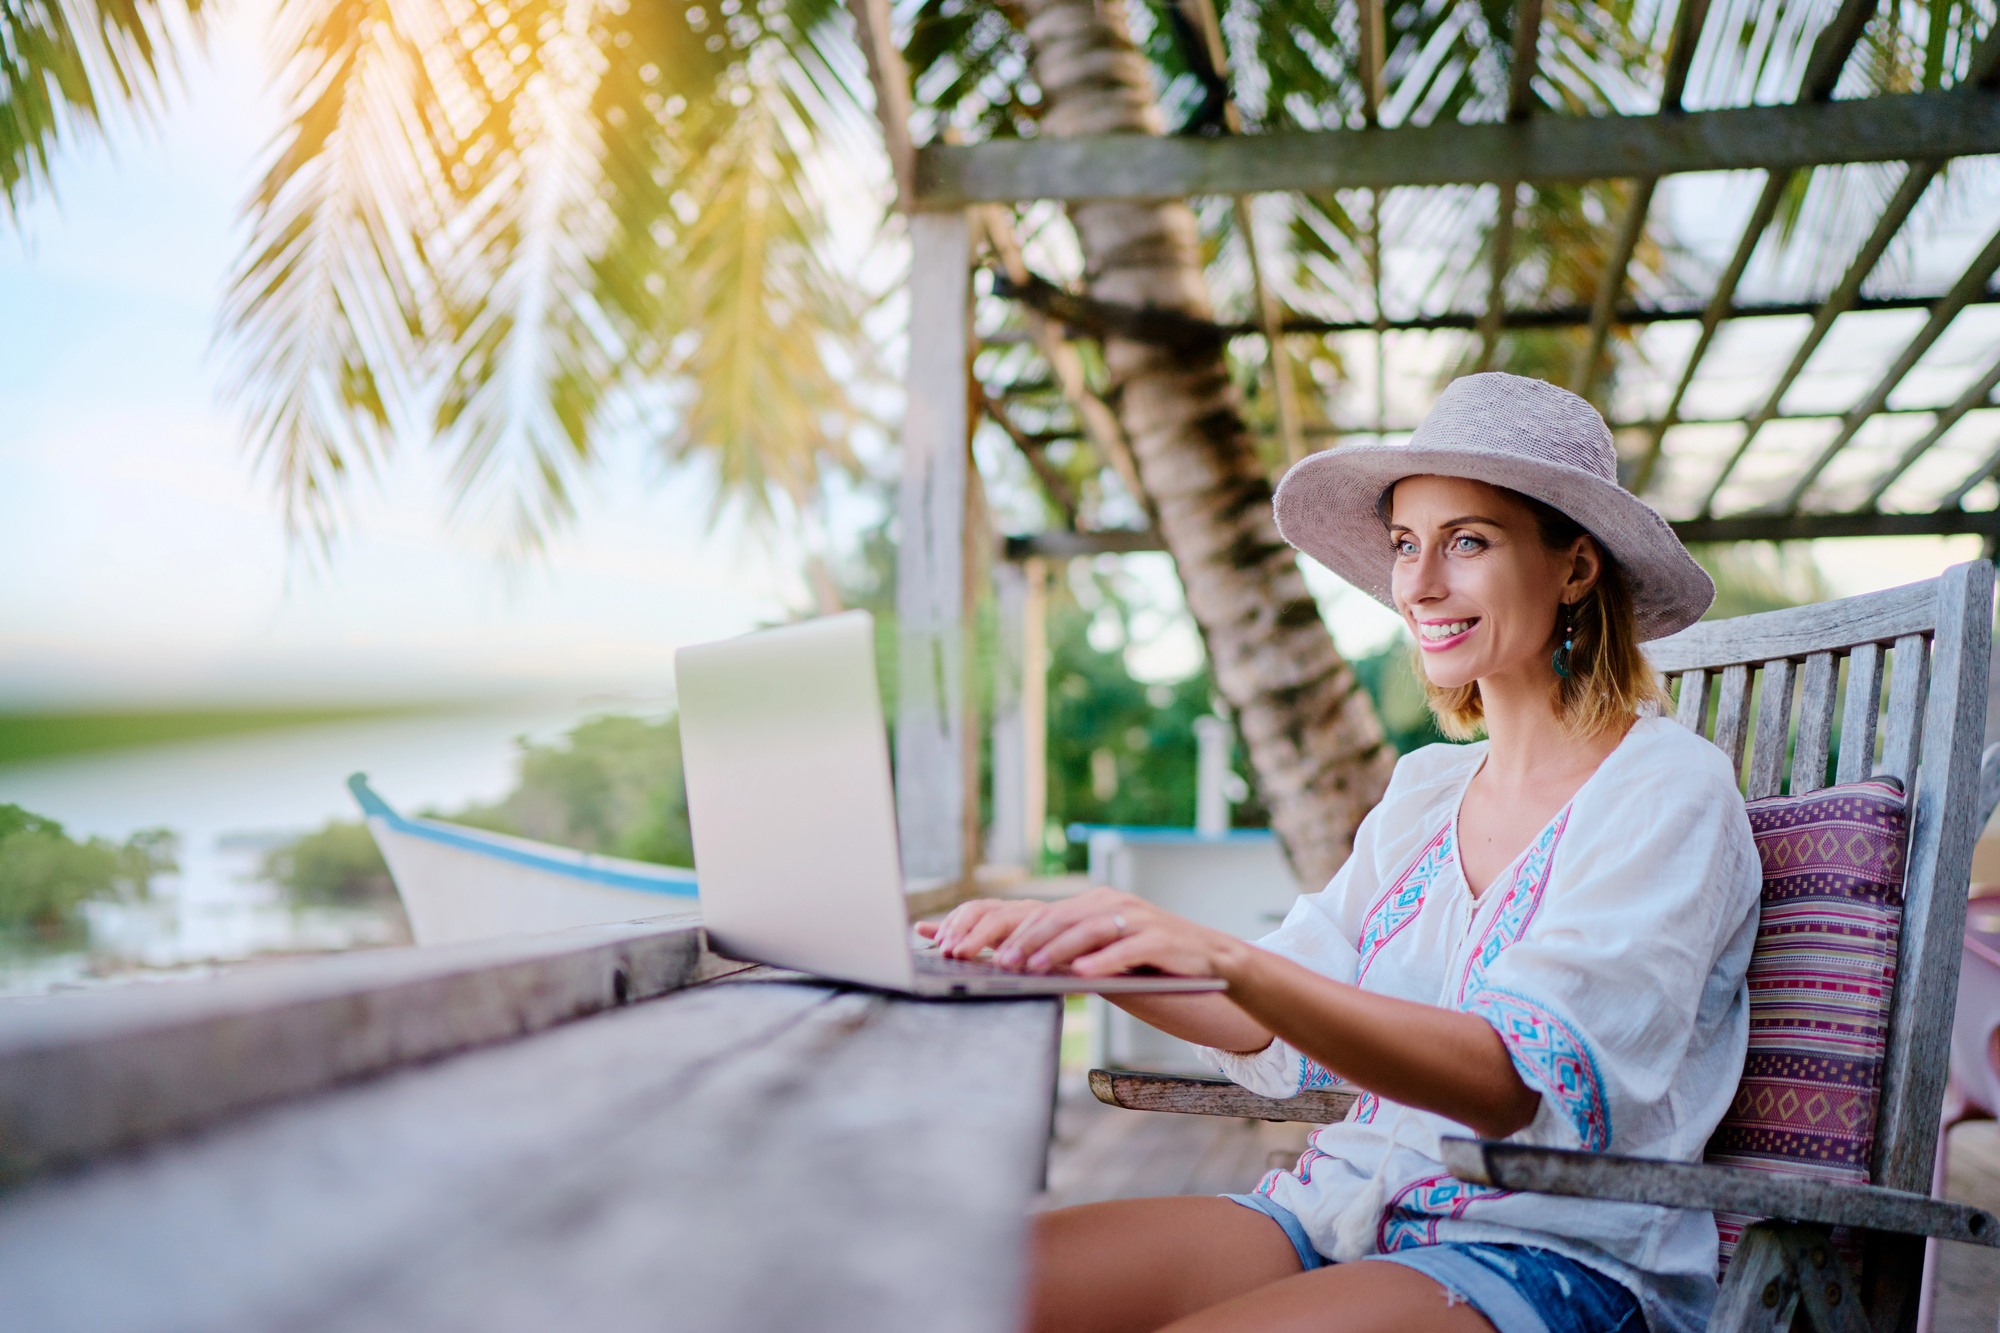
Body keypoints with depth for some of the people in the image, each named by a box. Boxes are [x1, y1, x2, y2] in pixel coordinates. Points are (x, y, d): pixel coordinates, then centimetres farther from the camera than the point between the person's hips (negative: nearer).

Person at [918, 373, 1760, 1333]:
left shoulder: (1669, 791, -8)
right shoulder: (1425, 789, 13)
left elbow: (1523, 1081, -22)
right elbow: (1277, 1028, 8)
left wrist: (1225, 958, -35)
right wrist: (1077, 949, -8)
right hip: (1351, 1210, 6)